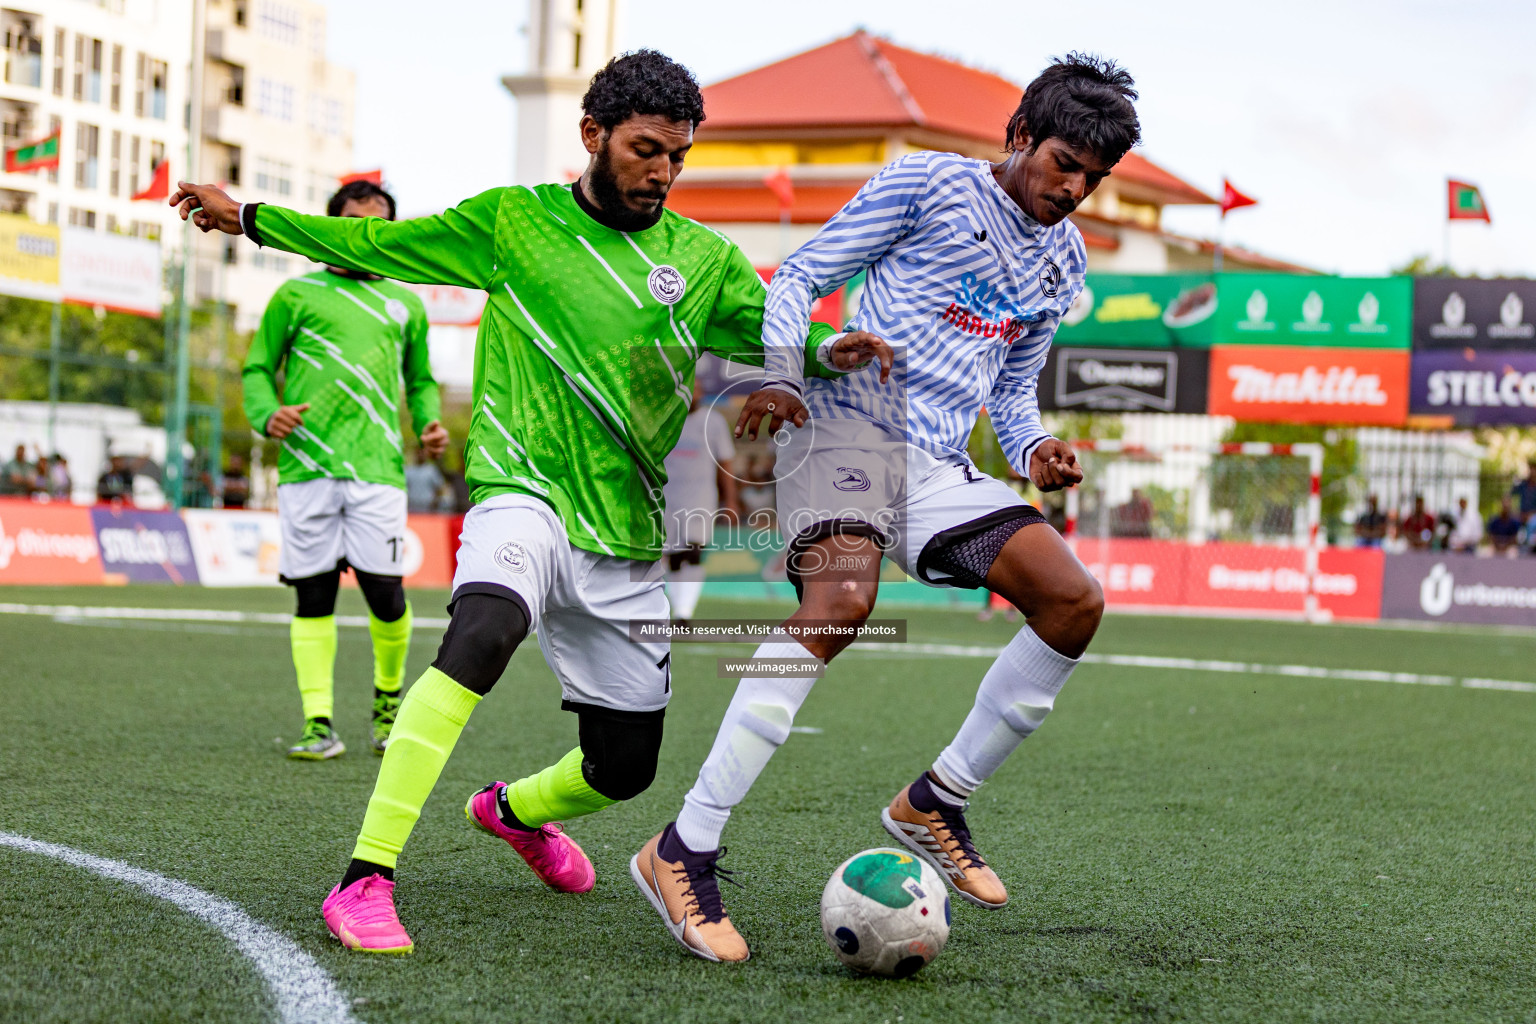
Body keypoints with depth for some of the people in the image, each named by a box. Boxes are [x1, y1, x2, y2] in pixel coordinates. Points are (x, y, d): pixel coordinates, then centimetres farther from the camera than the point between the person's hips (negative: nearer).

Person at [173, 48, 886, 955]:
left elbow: (773, 333, 4)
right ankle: (365, 882, -36)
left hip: (629, 536, 4)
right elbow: (379, 244, 13)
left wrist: (829, 352, -19)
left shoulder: (703, 259, 8)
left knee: (624, 769, 11)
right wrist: (247, 218, 15)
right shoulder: (511, 222, 3)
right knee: (483, 632, -37)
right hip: (525, 495, -4)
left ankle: (515, 808, 49)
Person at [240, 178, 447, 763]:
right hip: (306, 466, -1)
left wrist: (428, 425, 7)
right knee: (313, 595, -1)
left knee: (384, 592, -6)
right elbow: (258, 369, 13)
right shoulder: (296, 295, 12)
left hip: (376, 467, 1)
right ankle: (319, 724, 2)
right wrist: (267, 414, -7)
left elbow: (420, 380, 27)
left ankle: (389, 696, 20)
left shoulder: (405, 304, 19)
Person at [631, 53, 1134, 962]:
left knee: (1075, 602, -9)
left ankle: (937, 802, 6)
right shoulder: (931, 184, 3)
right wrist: (781, 375, -15)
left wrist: (1033, 449, 7)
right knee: (842, 600, -32)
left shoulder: (1064, 264, 21)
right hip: (849, 420, -7)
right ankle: (685, 852, -32)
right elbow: (800, 276, 3)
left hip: (941, 467, 7)